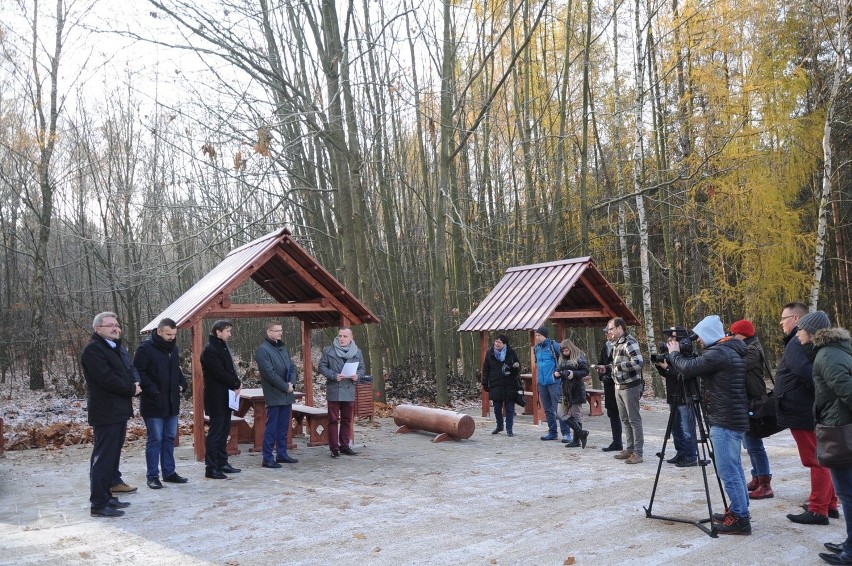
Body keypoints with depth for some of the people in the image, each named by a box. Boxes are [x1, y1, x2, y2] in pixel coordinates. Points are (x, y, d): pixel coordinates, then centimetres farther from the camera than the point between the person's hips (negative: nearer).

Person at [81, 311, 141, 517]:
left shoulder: (115, 348, 19)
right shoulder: (93, 350, -12)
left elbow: (127, 373, 21)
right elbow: (106, 378, -21)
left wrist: (133, 387, 0)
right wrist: (131, 389, -10)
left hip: (119, 411, 10)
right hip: (106, 413, -10)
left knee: (112, 457, 15)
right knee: (103, 458, -6)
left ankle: (106, 496, 23)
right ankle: (99, 504, -1)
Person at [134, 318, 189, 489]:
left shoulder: (173, 348, 10)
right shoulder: (146, 348, -12)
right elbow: (138, 372, -16)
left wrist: (182, 384, 6)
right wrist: (152, 390, -20)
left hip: (172, 403, 7)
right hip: (154, 403, -7)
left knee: (169, 438, 13)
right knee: (155, 440, 0)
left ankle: (169, 472, 22)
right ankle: (152, 476, 10)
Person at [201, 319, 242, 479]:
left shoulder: (222, 347, 15)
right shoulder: (210, 350, -15)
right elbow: (220, 373, -21)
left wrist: (236, 383, -3)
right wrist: (236, 384, -10)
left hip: (225, 397, 9)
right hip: (216, 398, -9)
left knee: (223, 431, 14)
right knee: (215, 432, -5)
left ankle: (222, 463, 22)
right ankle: (211, 468, -1)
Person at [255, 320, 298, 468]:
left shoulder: (283, 348, 14)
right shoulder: (262, 350, -11)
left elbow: (292, 367, 15)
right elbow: (269, 373, -17)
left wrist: (292, 383, -3)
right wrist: (286, 387, -13)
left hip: (287, 395, 8)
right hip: (274, 396, -7)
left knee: (284, 427, 13)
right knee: (271, 428, -3)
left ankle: (282, 454, 23)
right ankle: (267, 458, 4)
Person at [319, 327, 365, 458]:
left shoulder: (357, 352, 7)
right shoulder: (328, 351, -2)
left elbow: (362, 368, 12)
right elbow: (322, 367, -3)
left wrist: (357, 375, -10)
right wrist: (334, 376, -17)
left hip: (349, 391, 3)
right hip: (334, 391, -3)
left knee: (347, 420, 11)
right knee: (333, 420, 1)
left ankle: (344, 446, 22)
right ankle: (334, 447, 8)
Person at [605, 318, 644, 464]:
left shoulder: (629, 342, -15)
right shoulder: (616, 344, 13)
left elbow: (639, 362, -25)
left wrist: (619, 365, -19)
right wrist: (608, 367, 8)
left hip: (630, 387, -9)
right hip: (619, 386, 9)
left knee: (634, 420, -3)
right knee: (624, 419, 14)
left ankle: (637, 453, 2)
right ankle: (629, 449, 23)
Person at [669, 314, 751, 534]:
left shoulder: (719, 353, -18)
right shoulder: (731, 350, 14)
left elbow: (688, 369, -19)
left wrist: (674, 353, -2)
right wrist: (680, 353, 11)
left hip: (725, 421, -11)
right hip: (733, 419, 11)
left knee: (727, 471, -6)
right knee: (734, 467, 17)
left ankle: (740, 519, -2)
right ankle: (739, 510, 26)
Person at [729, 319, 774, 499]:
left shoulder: (752, 351, -14)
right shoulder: (746, 349, 17)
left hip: (753, 404, -10)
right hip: (746, 404, 10)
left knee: (754, 445, -9)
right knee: (750, 444, 15)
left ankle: (765, 485, -6)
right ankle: (757, 479, 23)